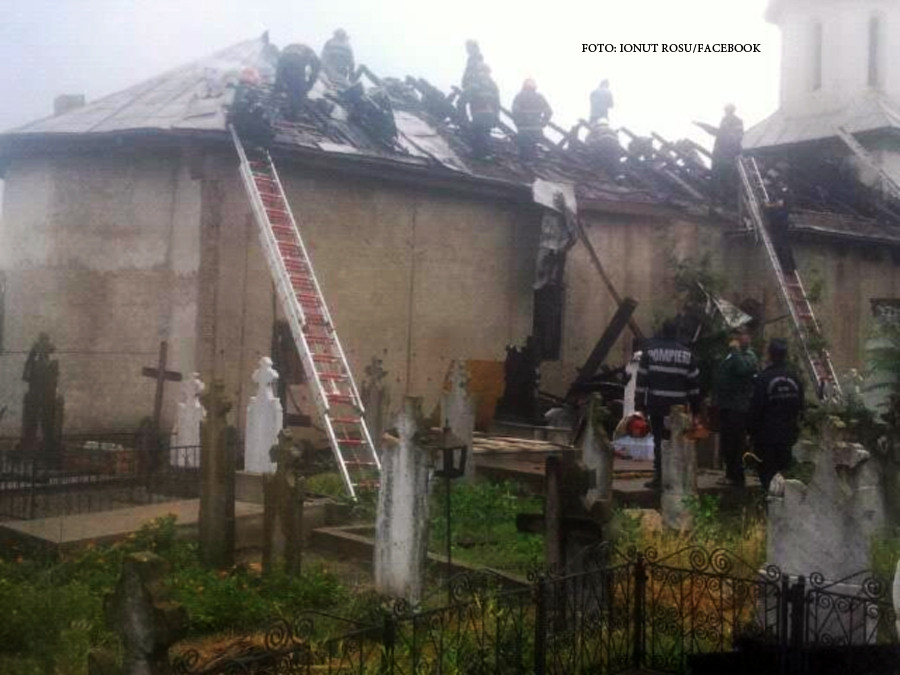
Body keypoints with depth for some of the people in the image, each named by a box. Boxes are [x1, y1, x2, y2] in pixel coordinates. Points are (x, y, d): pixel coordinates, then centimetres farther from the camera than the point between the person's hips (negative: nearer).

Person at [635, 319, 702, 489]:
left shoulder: (650, 350, -1)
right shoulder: (686, 354, 5)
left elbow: (642, 379, -3)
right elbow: (694, 382, 6)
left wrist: (639, 405, 1)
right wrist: (695, 407, 12)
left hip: (656, 405, -1)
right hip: (679, 405, 1)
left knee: (659, 440, 3)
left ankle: (659, 478, 1)